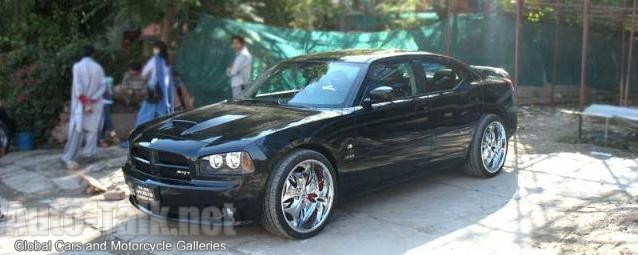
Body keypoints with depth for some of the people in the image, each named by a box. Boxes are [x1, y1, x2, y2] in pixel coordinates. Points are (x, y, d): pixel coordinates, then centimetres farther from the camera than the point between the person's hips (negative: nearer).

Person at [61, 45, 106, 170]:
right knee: (92, 129, 11)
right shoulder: (98, 67, 1)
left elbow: (77, 86, -13)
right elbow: (102, 86, -5)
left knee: (76, 130, -2)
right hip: (95, 104, 1)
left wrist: (84, 102, -11)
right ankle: (89, 153, 11)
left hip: (80, 103, -1)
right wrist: (92, 100, -9)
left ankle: (69, 157, -8)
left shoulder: (77, 66, -5)